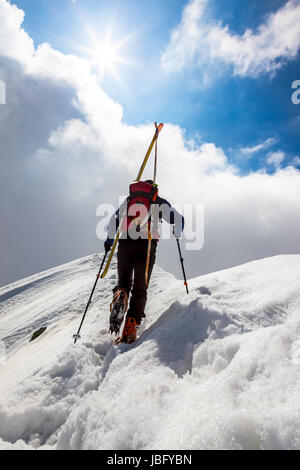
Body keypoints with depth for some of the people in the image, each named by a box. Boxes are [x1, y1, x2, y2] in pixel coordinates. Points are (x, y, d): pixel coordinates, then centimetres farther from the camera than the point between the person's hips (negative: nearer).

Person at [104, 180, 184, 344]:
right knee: (140, 288, 6)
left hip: (125, 243, 2)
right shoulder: (159, 202, 17)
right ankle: (130, 328, -5)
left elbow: (114, 220, 21)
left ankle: (120, 295, -19)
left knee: (123, 281, 17)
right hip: (147, 244, -2)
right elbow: (177, 219, 10)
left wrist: (109, 240, 28)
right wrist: (177, 235, 28)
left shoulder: (128, 200, 24)